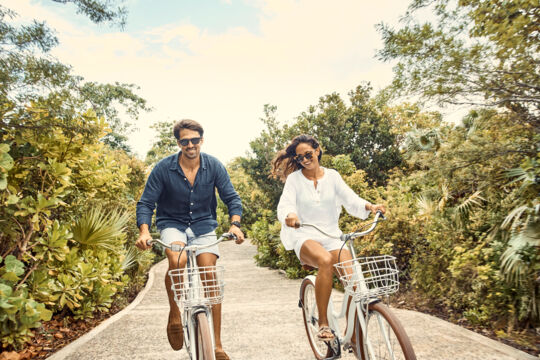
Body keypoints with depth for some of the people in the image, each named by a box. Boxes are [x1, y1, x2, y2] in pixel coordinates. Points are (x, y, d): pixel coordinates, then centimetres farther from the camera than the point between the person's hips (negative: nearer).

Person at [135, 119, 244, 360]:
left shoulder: (214, 166, -7)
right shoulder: (164, 168, -11)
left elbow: (231, 198, -5)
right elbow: (146, 203, -9)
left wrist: (235, 224, -23)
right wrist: (144, 231, -27)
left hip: (203, 225, 1)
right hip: (172, 224, -1)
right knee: (177, 261, -34)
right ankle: (174, 316, -7)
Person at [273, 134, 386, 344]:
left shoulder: (332, 176, 9)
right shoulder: (294, 178, 2)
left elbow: (351, 200, -1)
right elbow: (285, 204, -12)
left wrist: (370, 206, -22)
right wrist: (290, 215, -36)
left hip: (331, 235, 3)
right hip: (304, 236, -2)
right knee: (326, 262, -36)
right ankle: (323, 323, -22)